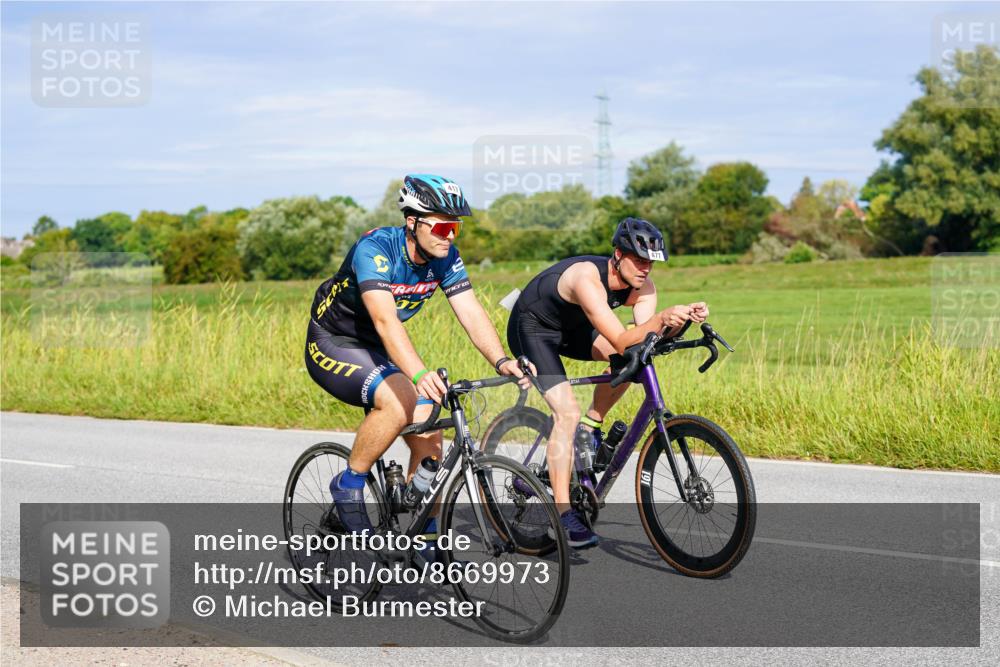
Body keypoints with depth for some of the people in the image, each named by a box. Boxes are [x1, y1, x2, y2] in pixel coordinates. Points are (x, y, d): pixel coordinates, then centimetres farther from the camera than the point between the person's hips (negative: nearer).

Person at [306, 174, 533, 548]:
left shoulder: (445, 257, -9)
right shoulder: (375, 248, -30)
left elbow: (472, 313, -16)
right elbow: (385, 320, -43)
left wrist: (501, 361, -35)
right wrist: (420, 374, -57)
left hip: (377, 350, 7)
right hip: (332, 344, -6)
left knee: (428, 432, -8)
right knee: (399, 402, -32)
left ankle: (427, 540, 4)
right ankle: (348, 485, -10)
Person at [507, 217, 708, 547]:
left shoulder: (643, 288, -15)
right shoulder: (587, 278, -37)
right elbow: (621, 341, -42)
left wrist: (681, 320, -38)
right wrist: (661, 318, -55)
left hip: (570, 327, 7)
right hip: (532, 328, -7)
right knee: (567, 412, -21)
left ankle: (590, 427, 3)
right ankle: (563, 513, -18)